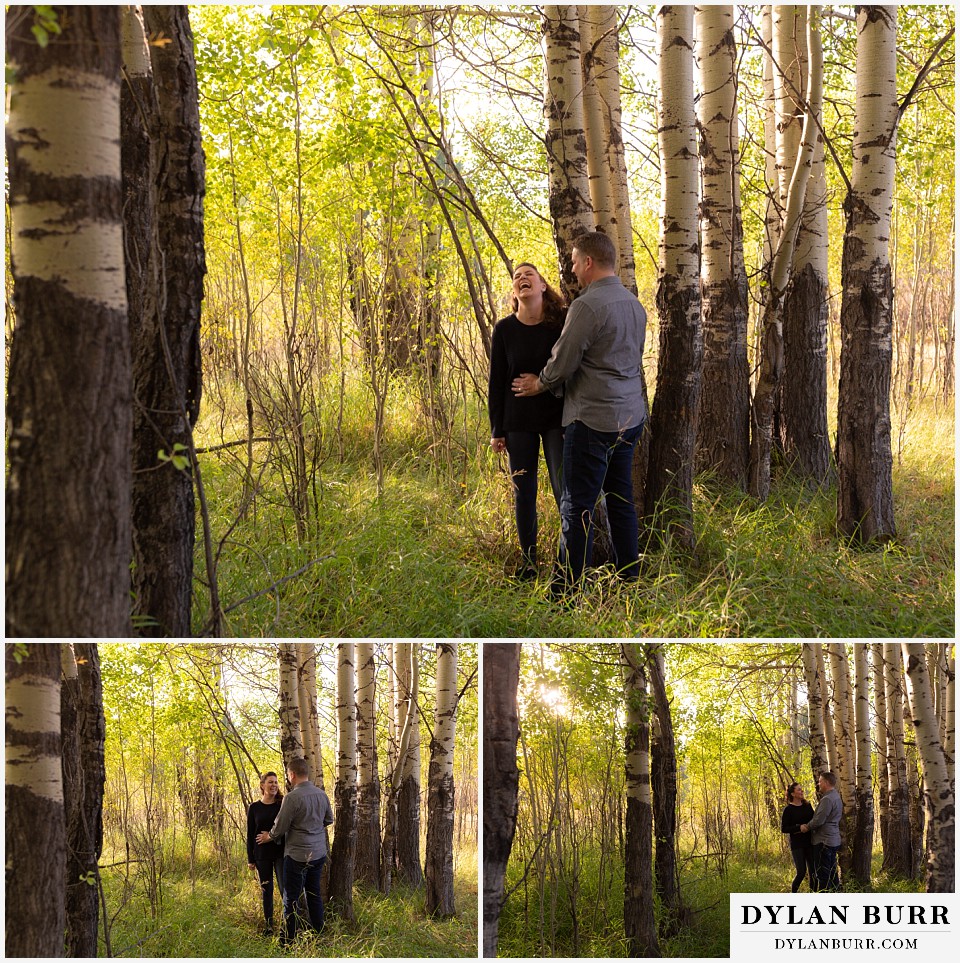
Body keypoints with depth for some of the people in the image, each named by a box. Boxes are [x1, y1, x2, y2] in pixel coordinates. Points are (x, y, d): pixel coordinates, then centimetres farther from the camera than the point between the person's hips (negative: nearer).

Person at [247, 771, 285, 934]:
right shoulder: (254, 808, 2)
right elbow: (250, 834, 5)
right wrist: (250, 859, 3)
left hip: (281, 853, -1)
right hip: (262, 855, 1)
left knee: (285, 889, -9)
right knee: (266, 890, 8)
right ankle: (269, 925, 18)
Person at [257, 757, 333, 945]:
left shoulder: (292, 797, -19)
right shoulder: (322, 795, 2)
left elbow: (280, 827, -12)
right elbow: (329, 819, 16)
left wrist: (269, 836, 8)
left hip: (298, 855, -7)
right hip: (319, 853, 7)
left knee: (291, 899, 1)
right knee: (314, 894, 16)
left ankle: (287, 941, 4)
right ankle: (318, 936, 20)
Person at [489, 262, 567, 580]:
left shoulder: (562, 322, -4)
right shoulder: (504, 329, -1)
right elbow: (497, 381, 3)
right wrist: (496, 430, 1)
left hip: (557, 419, -1)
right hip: (518, 421, 2)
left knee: (565, 489, -7)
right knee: (523, 493, 5)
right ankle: (528, 562, 16)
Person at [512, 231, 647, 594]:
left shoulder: (587, 306, -16)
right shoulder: (635, 305, 11)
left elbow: (563, 362, -12)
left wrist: (540, 383, 10)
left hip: (594, 418, -9)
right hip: (630, 416, 9)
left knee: (577, 505, -4)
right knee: (621, 499, 15)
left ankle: (569, 587, -3)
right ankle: (629, 579, 19)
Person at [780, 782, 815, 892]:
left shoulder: (807, 806, 8)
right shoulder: (788, 809, -6)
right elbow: (783, 829, -8)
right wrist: (799, 828, -20)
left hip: (809, 843, 5)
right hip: (797, 844, -5)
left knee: (813, 871, 2)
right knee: (801, 872, -8)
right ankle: (793, 894, 10)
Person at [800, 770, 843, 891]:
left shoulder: (827, 799, -19)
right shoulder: (836, 797, 15)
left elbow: (819, 820, -22)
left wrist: (806, 827, -4)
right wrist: (809, 826, 12)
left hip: (824, 841, -10)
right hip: (834, 840, 10)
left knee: (823, 875, -6)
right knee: (832, 873, 14)